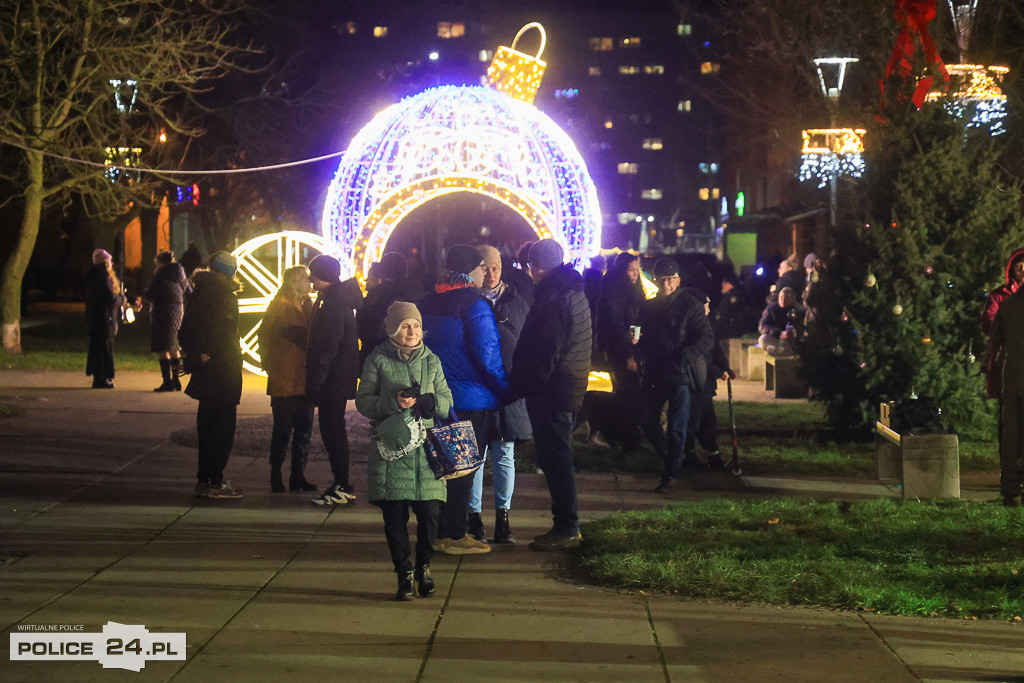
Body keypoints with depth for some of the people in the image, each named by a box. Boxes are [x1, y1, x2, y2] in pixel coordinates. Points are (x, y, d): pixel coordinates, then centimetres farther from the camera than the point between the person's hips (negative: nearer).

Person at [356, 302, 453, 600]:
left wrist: (431, 402, -10)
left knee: (430, 512, -4)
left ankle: (423, 565, 21)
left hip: (425, 446, 2)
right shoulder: (378, 360, 3)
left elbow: (447, 399, 11)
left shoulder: (431, 360, 11)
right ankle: (404, 574, 13)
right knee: (394, 516, -1)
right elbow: (363, 401, 0)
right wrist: (393, 402, -16)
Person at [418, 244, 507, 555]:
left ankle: (440, 531, 19)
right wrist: (505, 388, -6)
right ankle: (455, 535, 3)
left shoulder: (429, 302, 8)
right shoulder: (475, 305, -16)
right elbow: (487, 354, -18)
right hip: (471, 398, -7)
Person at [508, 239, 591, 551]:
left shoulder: (552, 299, -19)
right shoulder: (574, 292, 14)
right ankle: (567, 526, 21)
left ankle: (566, 528, -4)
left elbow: (544, 354, -21)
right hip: (570, 388, 10)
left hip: (551, 390, -10)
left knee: (554, 457, -6)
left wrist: (519, 387, -13)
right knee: (557, 457, 16)